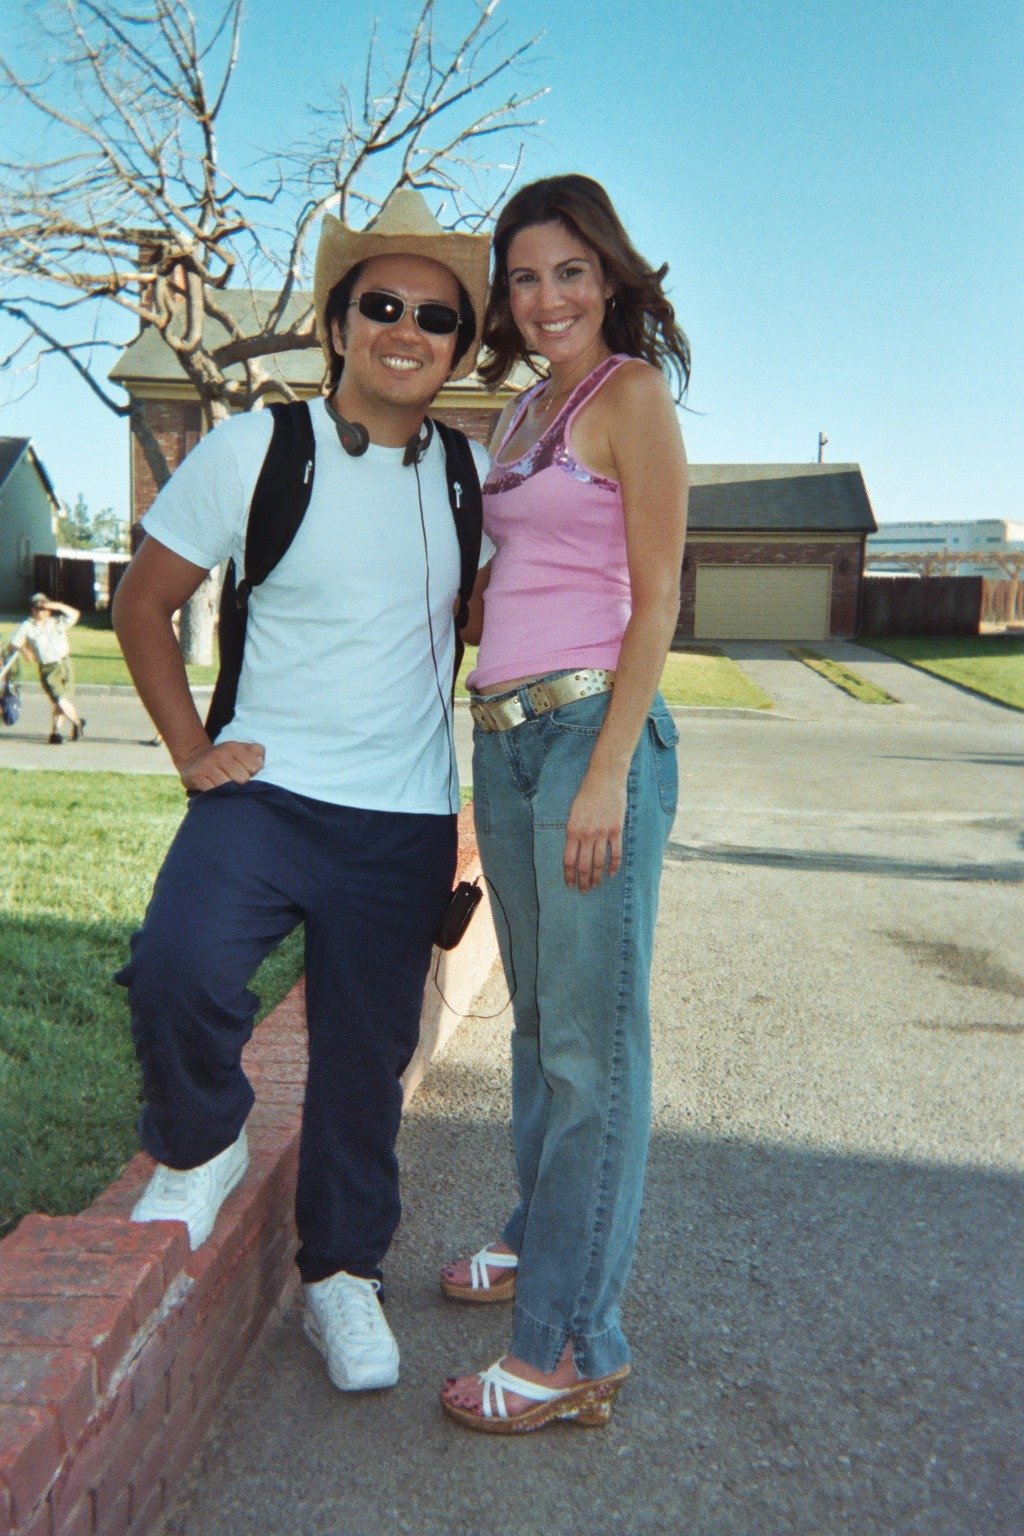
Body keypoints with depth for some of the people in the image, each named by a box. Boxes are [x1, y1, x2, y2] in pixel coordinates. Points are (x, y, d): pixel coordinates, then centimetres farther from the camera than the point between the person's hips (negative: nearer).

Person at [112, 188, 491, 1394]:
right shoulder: (253, 450, -3)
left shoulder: (469, 476, 6)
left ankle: (342, 1275, 31)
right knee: (177, 968, -27)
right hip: (263, 790, -2)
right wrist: (190, 748, -3)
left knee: (368, 1055, 9)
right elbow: (143, 600, 4)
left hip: (403, 821, 3)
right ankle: (200, 1148, 6)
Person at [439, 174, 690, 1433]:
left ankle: (571, 1345, 7)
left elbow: (655, 599, -11)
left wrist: (609, 773, -17)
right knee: (537, 1019, 17)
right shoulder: (525, 412, 20)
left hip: (592, 727, -8)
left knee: (592, 1044, -3)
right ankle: (541, 1243, 35)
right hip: (503, 737, 8)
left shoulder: (631, 394, -3)